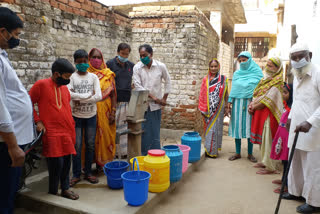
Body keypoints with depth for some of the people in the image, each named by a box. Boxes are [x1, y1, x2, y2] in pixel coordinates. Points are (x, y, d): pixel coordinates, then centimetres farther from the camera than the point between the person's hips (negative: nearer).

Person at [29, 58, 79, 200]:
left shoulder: (65, 88, 12)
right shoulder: (41, 85, -7)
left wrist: (72, 129, 18)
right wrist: (38, 121, -8)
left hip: (67, 132, 6)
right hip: (52, 132, -6)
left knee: (66, 162, 10)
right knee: (56, 163, -4)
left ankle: (65, 188, 25)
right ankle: (53, 192, 15)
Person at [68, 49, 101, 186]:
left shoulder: (93, 77, 3)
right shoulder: (71, 77, -1)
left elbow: (99, 96, -9)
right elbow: (68, 94, -18)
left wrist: (79, 98, -13)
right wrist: (88, 95, -16)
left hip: (91, 115, 2)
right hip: (76, 116, -1)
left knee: (90, 145, 8)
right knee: (77, 146, 2)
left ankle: (88, 172, 22)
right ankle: (76, 174, 16)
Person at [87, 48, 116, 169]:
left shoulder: (108, 74, 4)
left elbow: (113, 94, 3)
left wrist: (113, 112, -3)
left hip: (105, 112, 1)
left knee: (105, 136, 6)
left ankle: (105, 162, 21)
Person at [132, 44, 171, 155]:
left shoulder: (161, 66, -2)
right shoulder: (137, 68, -5)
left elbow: (168, 81, 11)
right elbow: (138, 86, -11)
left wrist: (164, 98, 6)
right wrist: (154, 98, -14)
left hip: (156, 105, 1)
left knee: (155, 133, 6)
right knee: (143, 132, 4)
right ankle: (143, 156, 17)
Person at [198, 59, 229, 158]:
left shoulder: (223, 79, 3)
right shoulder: (205, 79, 6)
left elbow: (226, 94, 5)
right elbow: (202, 94, 6)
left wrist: (226, 107, 2)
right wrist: (202, 108, 2)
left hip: (218, 108, -1)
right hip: (208, 109, 2)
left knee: (215, 128, 0)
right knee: (208, 127, 7)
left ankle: (213, 150, 8)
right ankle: (208, 149, 16)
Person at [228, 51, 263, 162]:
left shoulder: (257, 72, 4)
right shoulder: (237, 74, 13)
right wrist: (230, 100, 3)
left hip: (250, 102, -2)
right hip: (238, 102, 2)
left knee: (250, 127, 2)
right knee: (237, 126, 3)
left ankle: (250, 153, 13)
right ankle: (238, 153, 13)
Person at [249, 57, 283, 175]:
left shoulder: (276, 82, -12)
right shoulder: (266, 79, 15)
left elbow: (268, 101, -18)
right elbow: (257, 94, 17)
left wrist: (253, 107, -8)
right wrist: (252, 104, -1)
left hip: (269, 114, -8)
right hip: (260, 113, 9)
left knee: (268, 139, -6)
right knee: (262, 138, 14)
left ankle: (270, 167, 1)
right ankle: (264, 162, 25)